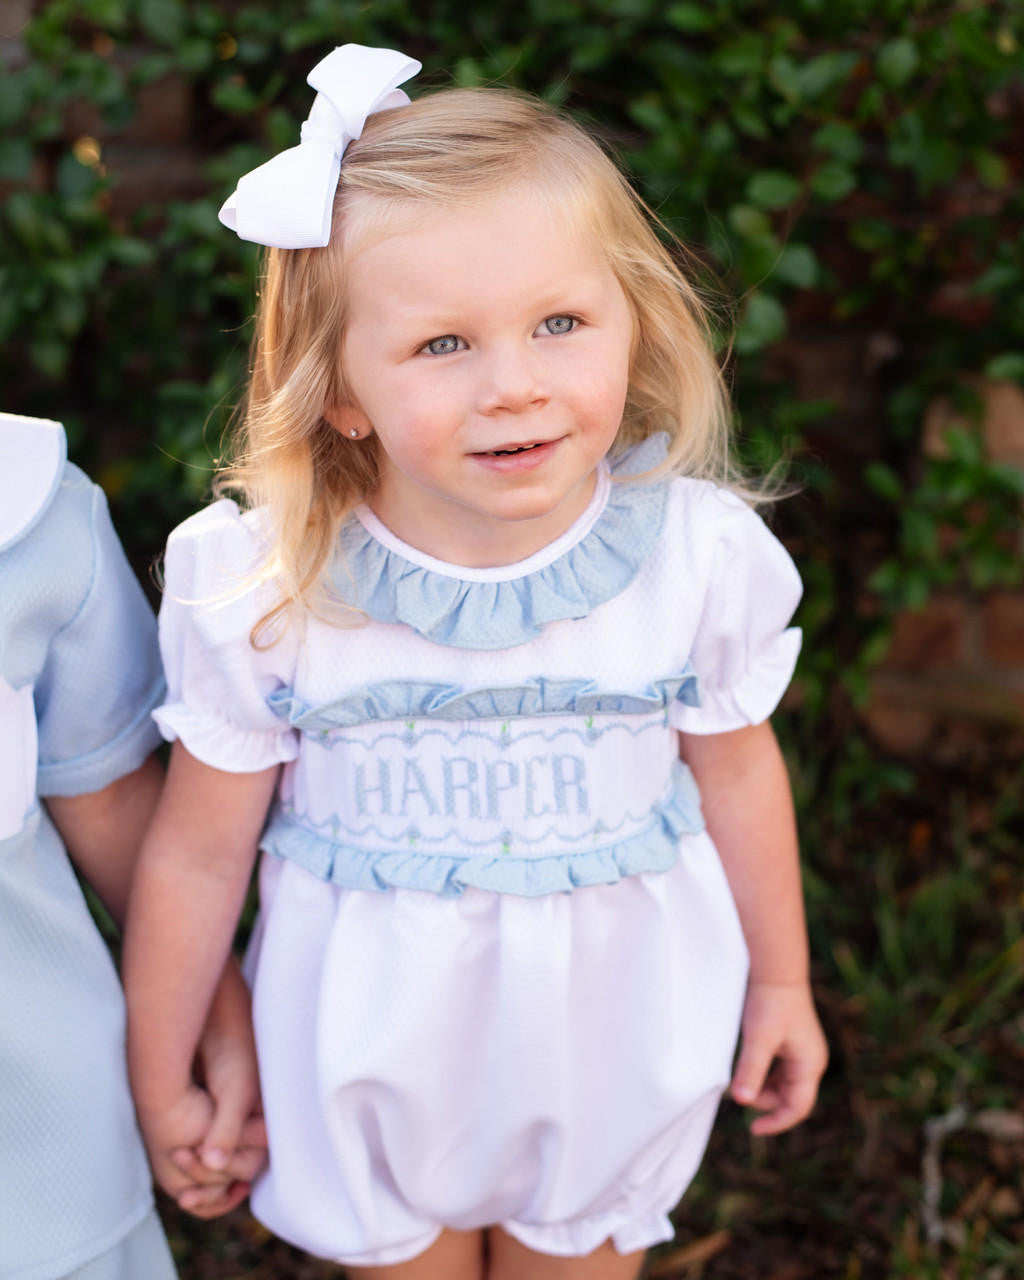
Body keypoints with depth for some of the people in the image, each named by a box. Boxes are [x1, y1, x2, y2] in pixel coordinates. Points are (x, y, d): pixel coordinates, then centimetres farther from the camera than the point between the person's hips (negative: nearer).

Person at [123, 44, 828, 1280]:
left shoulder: (698, 553, -19)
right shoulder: (262, 590, -23)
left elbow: (734, 771, -2)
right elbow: (199, 852, -10)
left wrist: (781, 981, 11)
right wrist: (160, 1083, 2)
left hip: (610, 1034, 1)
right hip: (376, 1043, 0)